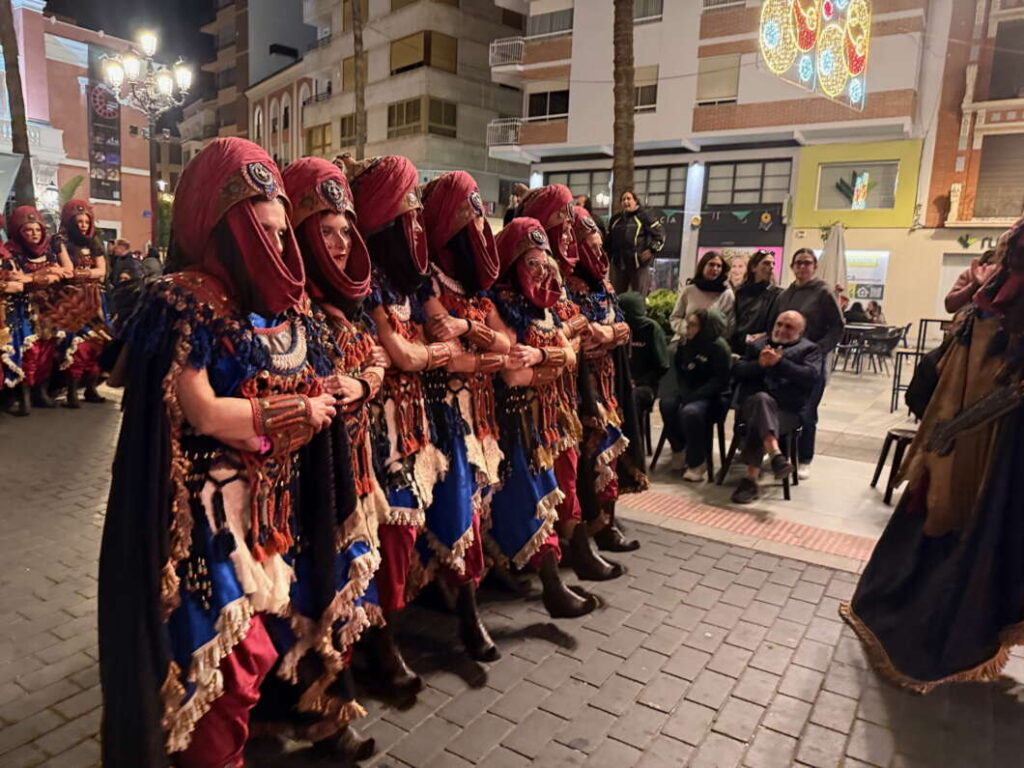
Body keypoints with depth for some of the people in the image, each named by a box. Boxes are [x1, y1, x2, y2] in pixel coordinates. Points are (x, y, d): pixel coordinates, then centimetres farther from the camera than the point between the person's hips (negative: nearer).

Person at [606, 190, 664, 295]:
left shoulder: (644, 215, -1)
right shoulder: (615, 219, 14)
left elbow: (659, 232, -5)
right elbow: (609, 240, 24)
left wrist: (652, 249, -13)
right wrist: (608, 255, 16)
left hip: (639, 263, -5)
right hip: (619, 263, 5)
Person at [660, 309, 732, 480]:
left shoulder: (719, 347, -11)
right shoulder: (685, 345, 7)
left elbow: (721, 380, -15)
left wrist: (694, 395, -23)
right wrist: (683, 393, -9)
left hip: (713, 397, -6)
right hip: (688, 392, 6)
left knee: (690, 412, -34)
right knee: (667, 403, -24)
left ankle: (697, 464, -17)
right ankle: (680, 449, -1)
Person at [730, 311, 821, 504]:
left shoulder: (809, 349, 18)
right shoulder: (758, 345, 26)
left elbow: (811, 377, -4)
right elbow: (736, 372, 12)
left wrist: (779, 363, -13)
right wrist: (759, 364, -7)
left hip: (788, 410, -2)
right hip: (753, 403, 2)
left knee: (757, 422, -34)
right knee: (762, 399, -36)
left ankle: (751, 479, -32)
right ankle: (776, 455, -47)